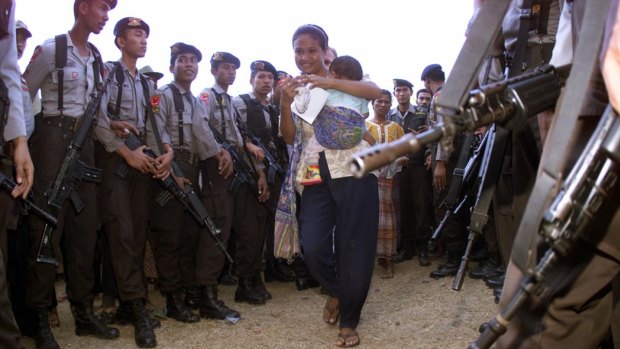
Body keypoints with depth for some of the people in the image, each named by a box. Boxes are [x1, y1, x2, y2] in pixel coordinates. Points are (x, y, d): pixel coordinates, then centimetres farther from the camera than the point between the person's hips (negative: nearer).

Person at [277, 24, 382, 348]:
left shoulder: (342, 76, 4)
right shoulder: (294, 88, 12)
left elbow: (376, 92, -17)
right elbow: (290, 137, 2)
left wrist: (328, 82, -24)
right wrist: (285, 103, -16)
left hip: (352, 171, -2)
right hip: (314, 176, 3)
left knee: (354, 248, 0)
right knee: (312, 248, -9)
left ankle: (349, 321, 17)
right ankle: (335, 291, 25)